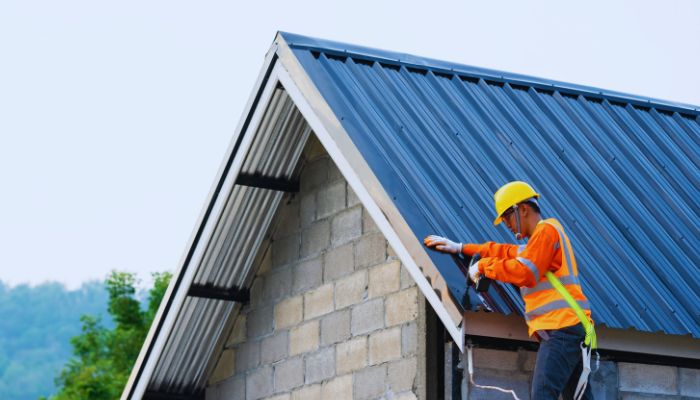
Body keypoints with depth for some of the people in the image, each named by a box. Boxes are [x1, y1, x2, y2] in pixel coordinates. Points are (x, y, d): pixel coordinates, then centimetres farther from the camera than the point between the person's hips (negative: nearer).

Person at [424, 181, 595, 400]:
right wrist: (461, 248, 30)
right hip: (570, 329, 10)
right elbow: (506, 252, 35)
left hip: (561, 326, -10)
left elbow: (524, 272, -15)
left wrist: (482, 265, -5)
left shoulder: (547, 229, -3)